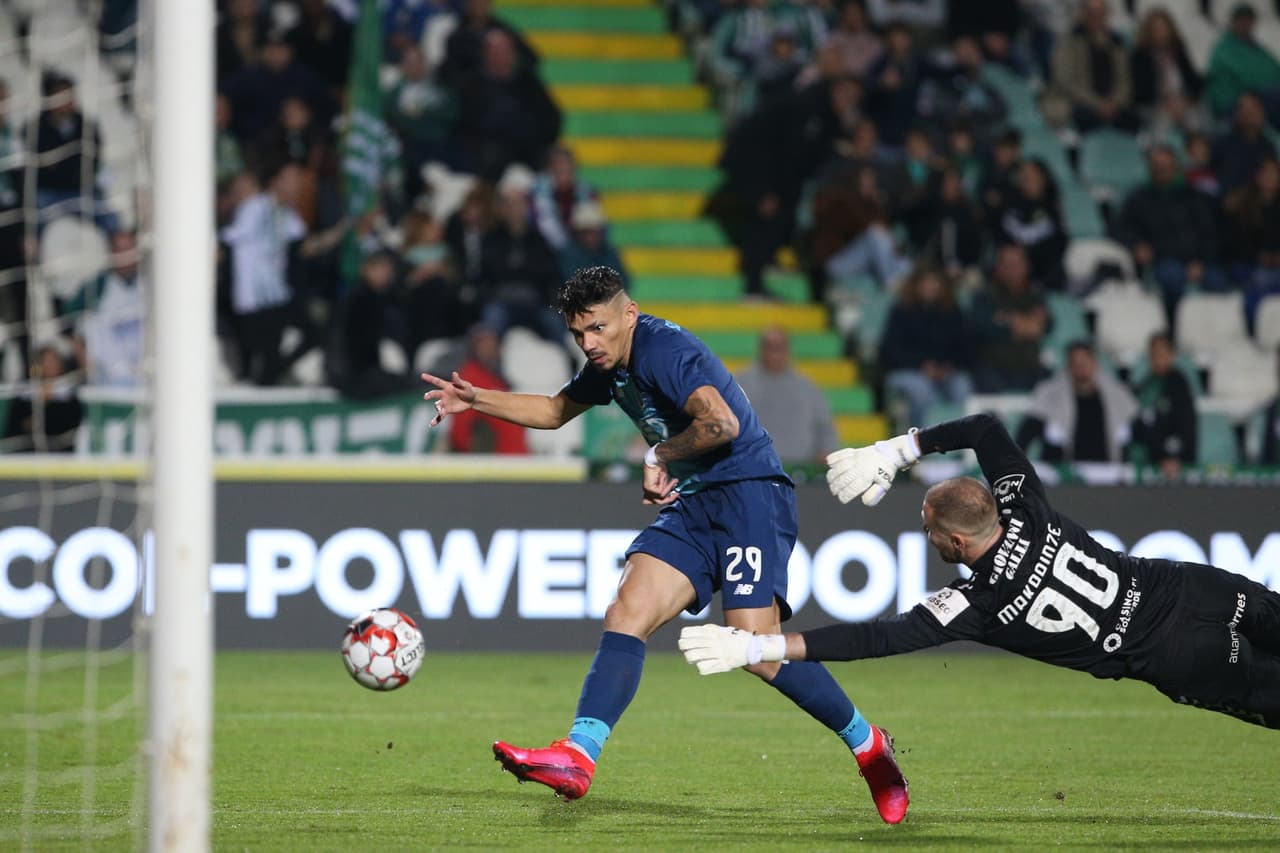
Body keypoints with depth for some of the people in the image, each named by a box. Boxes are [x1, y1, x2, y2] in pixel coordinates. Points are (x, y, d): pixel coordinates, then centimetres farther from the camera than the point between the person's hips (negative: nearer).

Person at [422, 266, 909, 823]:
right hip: (692, 506, 9)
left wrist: (660, 456, -15)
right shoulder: (609, 365, 14)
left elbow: (722, 424, -31)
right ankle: (577, 757, -20)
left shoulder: (664, 350, -16)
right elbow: (556, 410, 35)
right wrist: (476, 400, 26)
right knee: (626, 614, -11)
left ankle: (867, 745, 1)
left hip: (750, 493, -9)